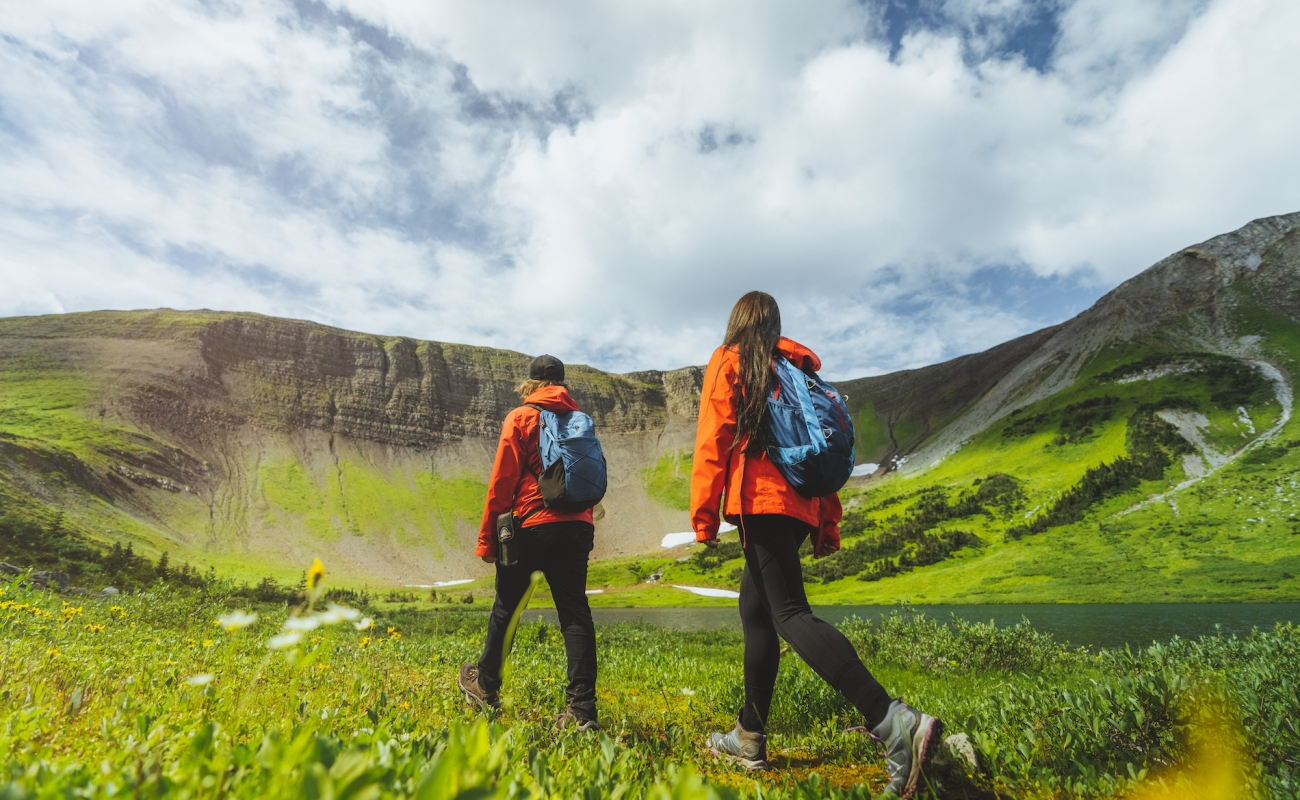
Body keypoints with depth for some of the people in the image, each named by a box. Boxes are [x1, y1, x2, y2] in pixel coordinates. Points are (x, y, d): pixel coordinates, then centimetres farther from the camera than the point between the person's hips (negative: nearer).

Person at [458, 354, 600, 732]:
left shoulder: (520, 418, -3)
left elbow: (502, 482, -6)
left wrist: (487, 539, -1)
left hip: (533, 527, -3)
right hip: (577, 528, 4)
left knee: (506, 607, 16)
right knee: (575, 613, 3)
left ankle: (486, 686, 35)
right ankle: (582, 709, -1)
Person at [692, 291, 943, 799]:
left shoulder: (728, 359, 5)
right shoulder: (800, 368, 22)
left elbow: (714, 438, -6)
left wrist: (704, 515, -7)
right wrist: (828, 525, 20)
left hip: (759, 500, -7)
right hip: (801, 504, 7)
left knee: (790, 614, -12)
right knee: (755, 610, 13)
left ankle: (893, 722, -26)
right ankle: (750, 739, 19)